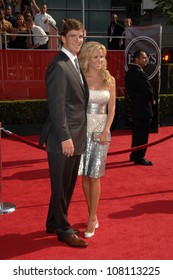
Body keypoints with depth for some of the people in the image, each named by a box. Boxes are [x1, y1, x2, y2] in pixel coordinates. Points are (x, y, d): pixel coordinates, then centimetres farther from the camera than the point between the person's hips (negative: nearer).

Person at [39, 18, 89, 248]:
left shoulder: (74, 64, 16)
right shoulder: (59, 66, -14)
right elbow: (56, 105, -19)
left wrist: (75, 136, 14)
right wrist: (65, 137, -21)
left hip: (76, 138, 10)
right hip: (63, 139, -10)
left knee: (67, 184, 18)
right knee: (61, 186, 5)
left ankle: (54, 223, 34)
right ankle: (63, 229, 20)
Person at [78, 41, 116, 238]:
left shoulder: (109, 80, 4)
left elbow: (111, 109, 4)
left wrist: (105, 131, -7)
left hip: (101, 130, 0)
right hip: (82, 129, 0)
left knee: (94, 176, -1)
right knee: (84, 174, 6)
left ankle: (92, 218, 10)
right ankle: (92, 216, 21)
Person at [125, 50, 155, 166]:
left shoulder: (129, 72, 11)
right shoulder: (139, 73, -19)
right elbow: (149, 90, -19)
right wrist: (152, 100, 2)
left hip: (135, 106, 10)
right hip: (144, 108, -10)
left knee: (137, 132, 16)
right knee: (143, 133, -2)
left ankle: (134, 155, 24)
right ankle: (139, 157, 4)